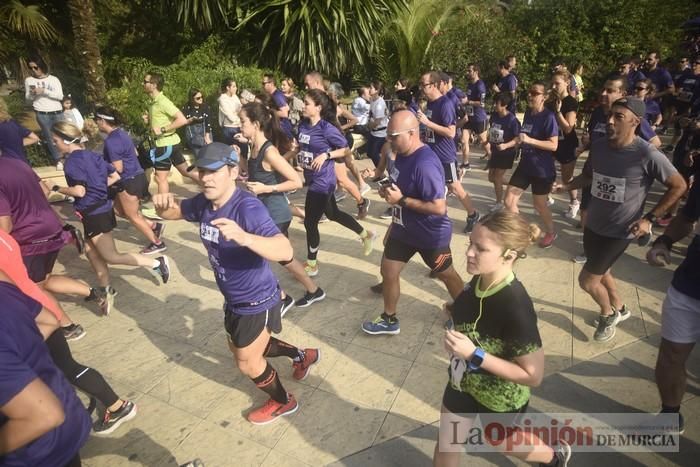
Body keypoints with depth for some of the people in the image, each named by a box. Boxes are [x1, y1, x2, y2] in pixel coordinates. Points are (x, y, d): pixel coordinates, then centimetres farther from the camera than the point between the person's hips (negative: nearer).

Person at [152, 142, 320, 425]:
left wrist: (244, 237, -61)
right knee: (240, 348, 29)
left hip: (257, 301, -9)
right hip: (234, 300, 9)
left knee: (247, 363, 11)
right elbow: (174, 212, 11)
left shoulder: (248, 208, -32)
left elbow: (286, 252, -43)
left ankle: (283, 401, 41)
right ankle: (303, 356, 48)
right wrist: (163, 204, -15)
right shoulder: (204, 203, -7)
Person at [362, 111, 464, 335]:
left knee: (446, 274, 16)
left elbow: (439, 207, -32)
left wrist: (401, 200, -28)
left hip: (431, 234, -8)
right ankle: (389, 320, 32)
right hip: (404, 229, 8)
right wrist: (389, 190, -5)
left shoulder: (425, 164, -31)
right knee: (388, 272, 12)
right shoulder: (402, 153, -3)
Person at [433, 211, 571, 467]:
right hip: (462, 382, 5)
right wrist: (453, 316, -11)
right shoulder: (480, 278, -16)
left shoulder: (516, 307, -37)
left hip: (499, 398, -5)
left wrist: (474, 354, -35)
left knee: (500, 441, 28)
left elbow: (533, 375, -29)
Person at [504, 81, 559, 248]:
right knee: (509, 201, 3)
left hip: (542, 169, -7)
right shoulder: (528, 112, 5)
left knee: (539, 205, 10)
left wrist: (530, 140, -31)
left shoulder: (548, 116, -17)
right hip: (525, 164, 7)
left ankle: (551, 233, 37)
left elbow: (553, 145, -24)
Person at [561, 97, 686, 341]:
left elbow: (679, 186, -9)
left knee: (587, 280, 0)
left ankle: (608, 314, 31)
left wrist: (649, 219, -12)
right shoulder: (598, 146, -7)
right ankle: (619, 308, 50)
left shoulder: (648, 155, -22)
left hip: (619, 232, -5)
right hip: (593, 225, 6)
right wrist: (565, 186, -5)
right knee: (601, 272, 23)